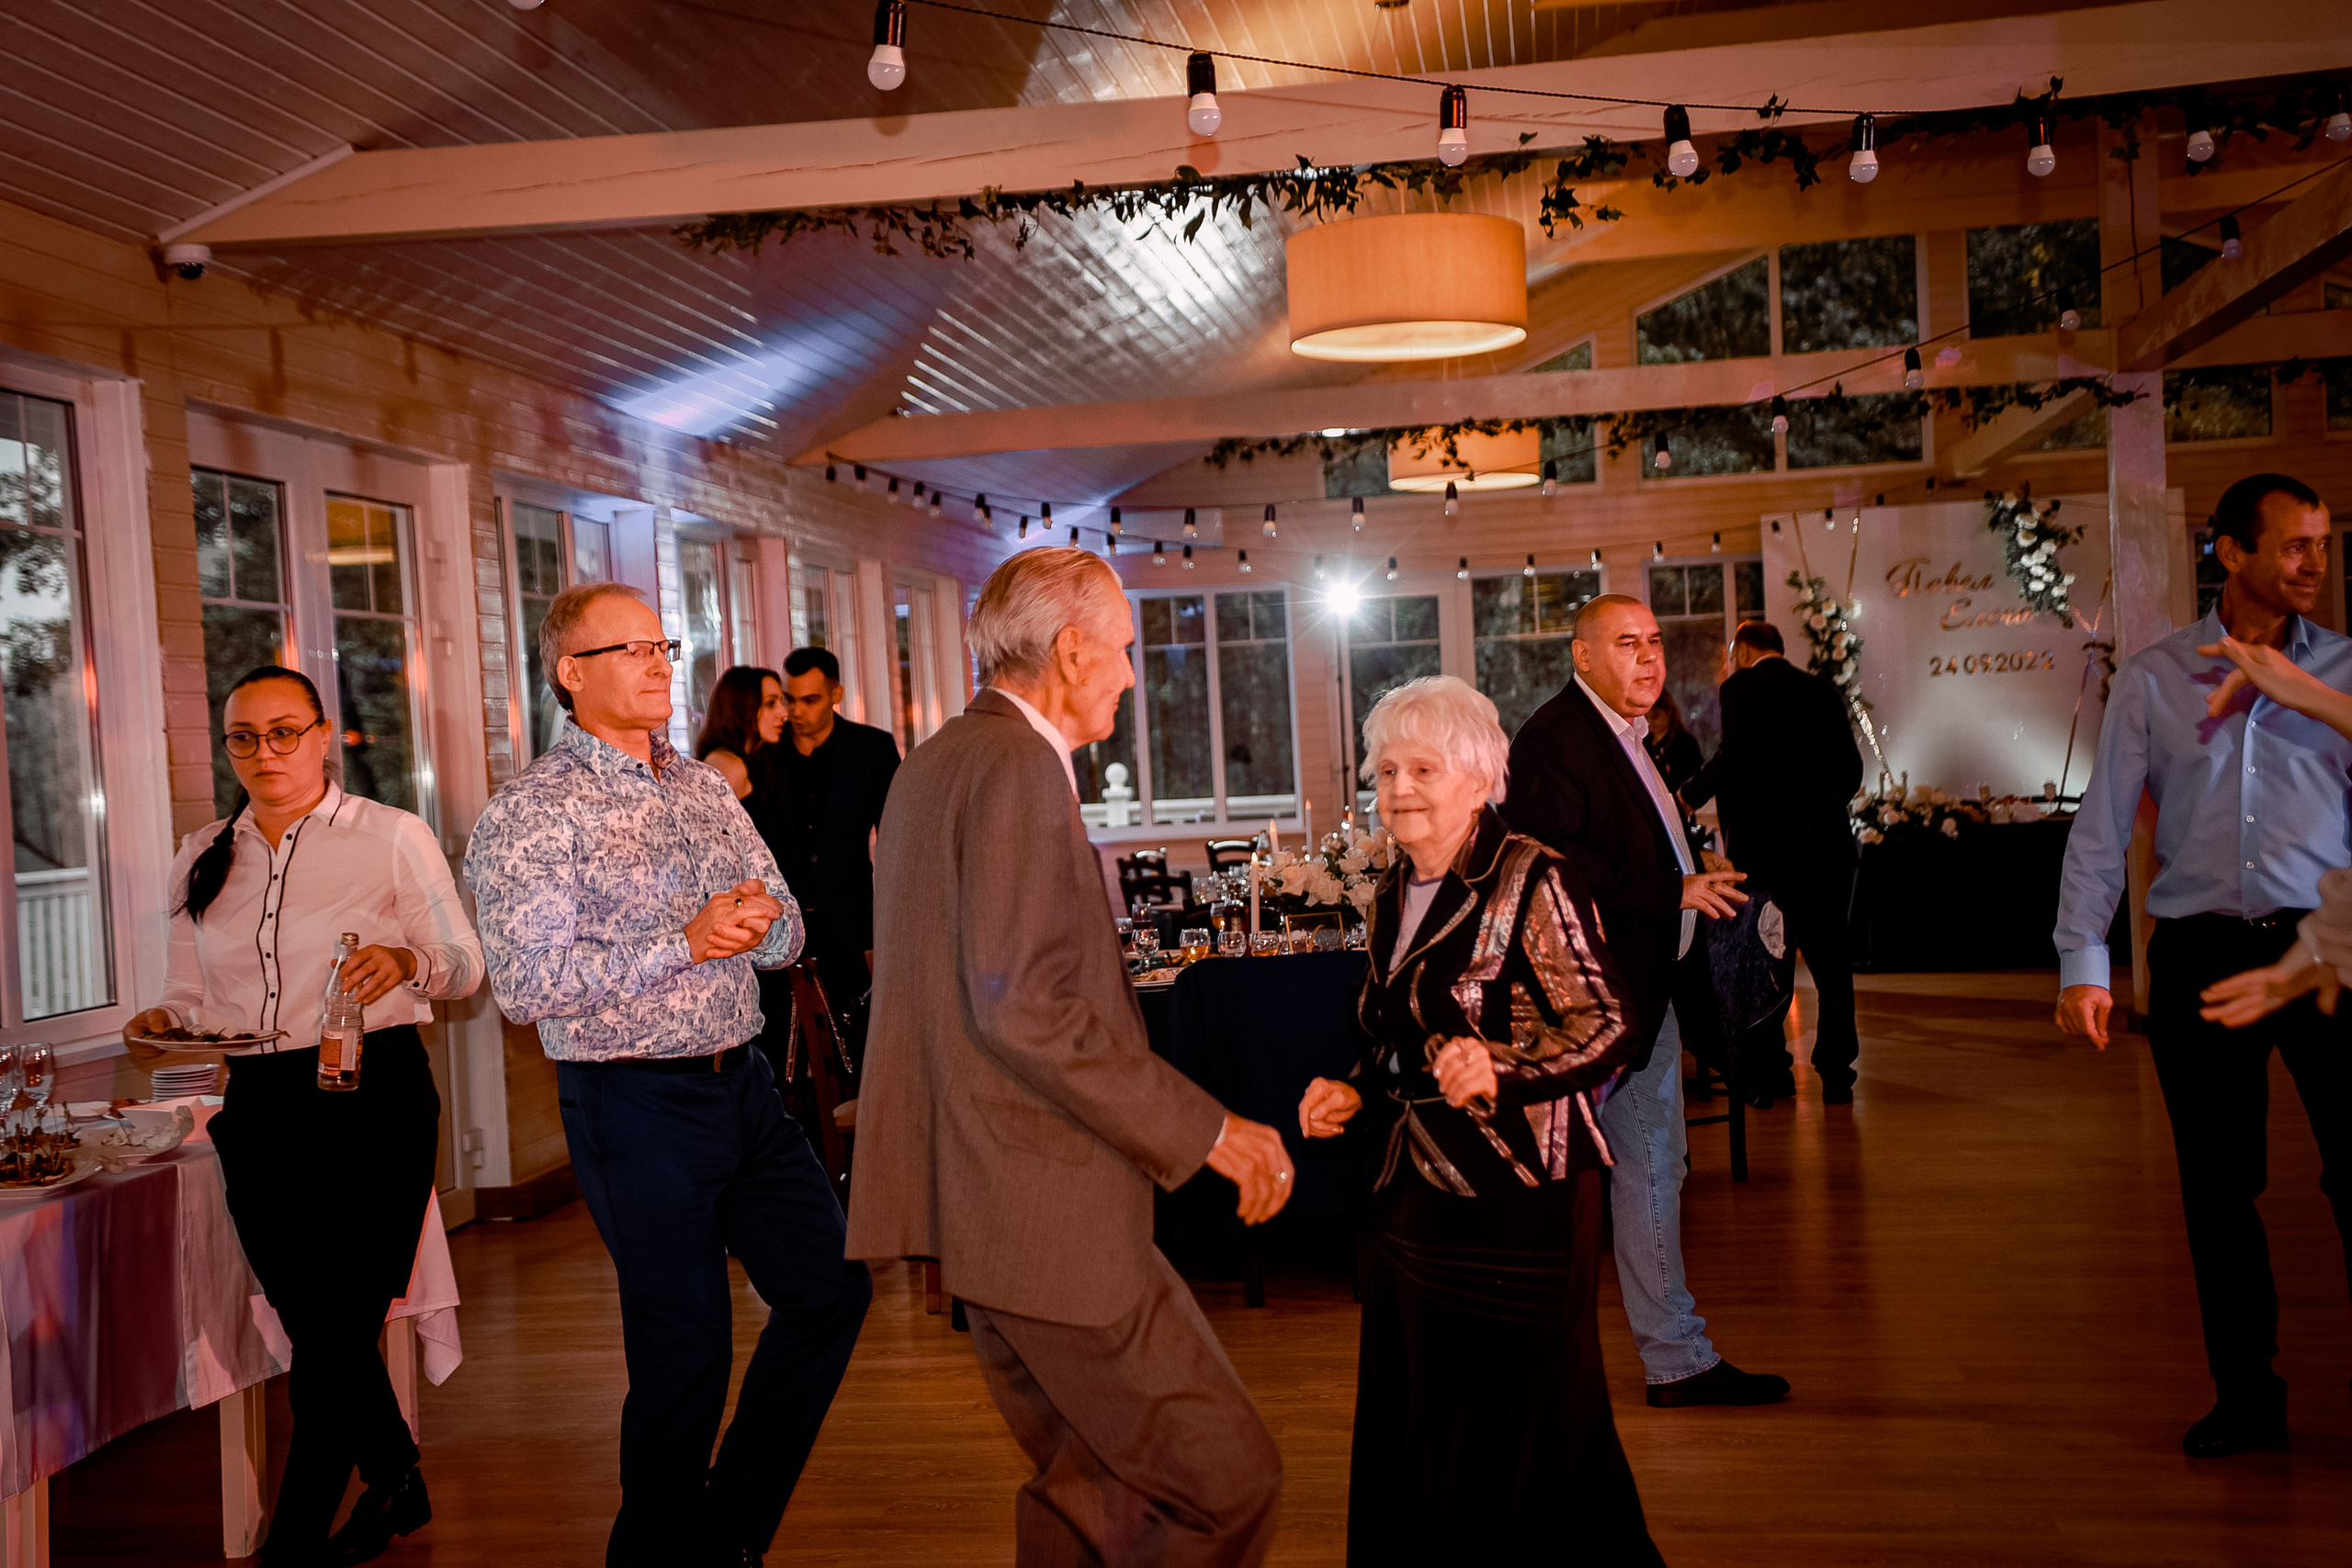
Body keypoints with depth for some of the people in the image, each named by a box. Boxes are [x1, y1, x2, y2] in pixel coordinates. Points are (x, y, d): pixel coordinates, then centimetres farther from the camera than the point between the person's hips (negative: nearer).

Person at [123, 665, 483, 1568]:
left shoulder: (392, 837, -1)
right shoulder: (204, 859, 13)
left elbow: (466, 965, -2)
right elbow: (192, 992, 15)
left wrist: (408, 962, -23)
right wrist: (164, 1021, -6)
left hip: (373, 1096, -5)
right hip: (258, 1106, 5)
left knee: (335, 1334, -8)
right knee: (315, 1325, 11)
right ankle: (395, 1488, 32)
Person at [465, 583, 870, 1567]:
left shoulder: (704, 787, 13)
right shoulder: (528, 816, -9)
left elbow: (785, 932, 14)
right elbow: (527, 985, -20)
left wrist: (757, 923, -11)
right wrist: (687, 942, -22)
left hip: (740, 1082, 7)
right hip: (636, 1106, -7)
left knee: (830, 1287, 10)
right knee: (685, 1350, 1)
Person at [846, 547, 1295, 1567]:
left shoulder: (933, 764, 17)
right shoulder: (1018, 767, -15)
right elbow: (1022, 1009, -23)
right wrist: (1203, 1130, -18)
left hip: (985, 1201, 11)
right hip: (1038, 1207, -11)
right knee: (1229, 1485, -5)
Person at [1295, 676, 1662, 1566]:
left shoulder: (1531, 881, -12)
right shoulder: (1398, 893, 13)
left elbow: (1606, 1026, -17)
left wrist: (1498, 1069, -31)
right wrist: (1355, 1093, 7)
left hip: (1515, 1202, -8)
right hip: (1413, 1194, 8)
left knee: (1510, 1443, -1)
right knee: (1409, 1442, 14)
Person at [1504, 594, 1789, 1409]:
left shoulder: (1626, 735, 17)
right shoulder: (1553, 739, -15)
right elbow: (1559, 868, -25)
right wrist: (1675, 892, -21)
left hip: (1644, 994, 10)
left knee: (1655, 1171, 13)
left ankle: (1678, 1360, 21)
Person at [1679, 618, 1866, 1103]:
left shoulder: (1743, 687, -4)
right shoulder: (1824, 691, 12)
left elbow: (1736, 753, -19)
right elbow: (1852, 769, 11)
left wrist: (1690, 797, -7)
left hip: (1765, 848, -5)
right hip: (1828, 843, 5)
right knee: (1831, 960, 8)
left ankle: (1771, 1072, 8)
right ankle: (1835, 1073, 10)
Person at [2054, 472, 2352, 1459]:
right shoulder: (2154, 678, 5)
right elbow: (2103, 823, 2)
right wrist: (2082, 961, -4)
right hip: (2201, 955, 0)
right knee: (2217, 1188, 7)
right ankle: (2246, 1393, 19)